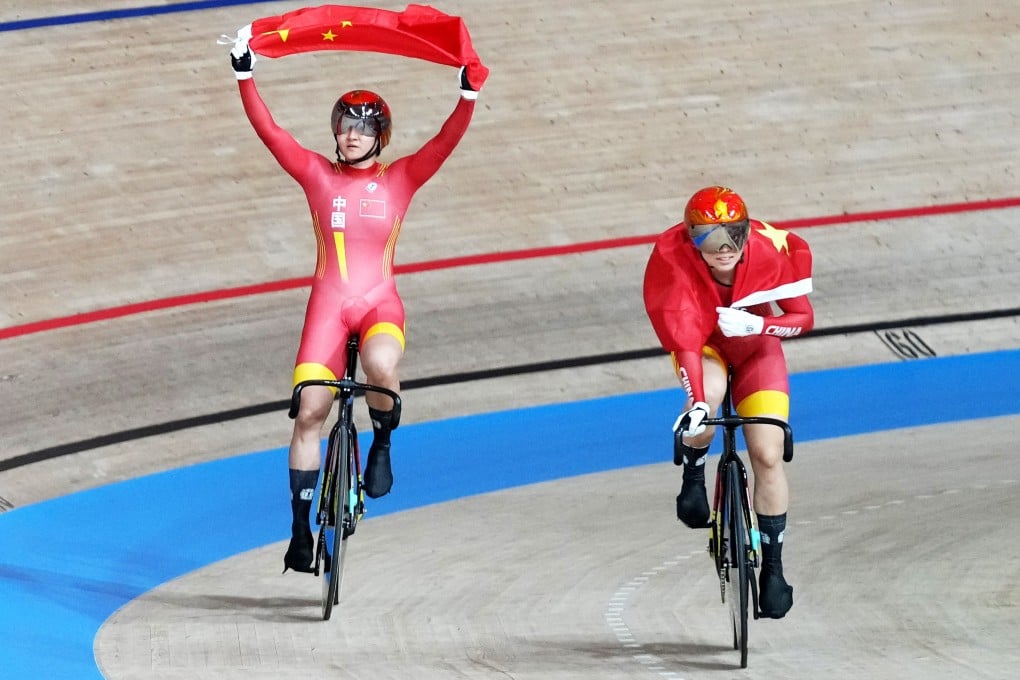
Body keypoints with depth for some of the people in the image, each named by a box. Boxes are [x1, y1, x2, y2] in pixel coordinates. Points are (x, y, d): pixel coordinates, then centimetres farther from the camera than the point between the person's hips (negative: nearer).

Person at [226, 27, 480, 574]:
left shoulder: (401, 179, 4)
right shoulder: (316, 174, 5)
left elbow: (447, 140, -8)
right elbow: (268, 131, -3)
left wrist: (468, 93, -22)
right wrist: (245, 76, -13)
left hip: (380, 302, -1)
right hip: (329, 303, 1)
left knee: (381, 367, -34)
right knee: (310, 411, -6)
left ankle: (382, 445, -2)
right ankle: (301, 527, 5)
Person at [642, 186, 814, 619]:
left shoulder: (771, 250, -29)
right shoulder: (673, 259, -33)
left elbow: (803, 317, -18)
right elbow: (683, 338, -38)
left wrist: (757, 324, -37)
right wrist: (696, 402, -50)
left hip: (755, 345, 1)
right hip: (700, 343, -1)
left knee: (768, 455, -9)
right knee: (708, 393, -37)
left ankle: (772, 567, 5)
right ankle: (693, 477, -8)